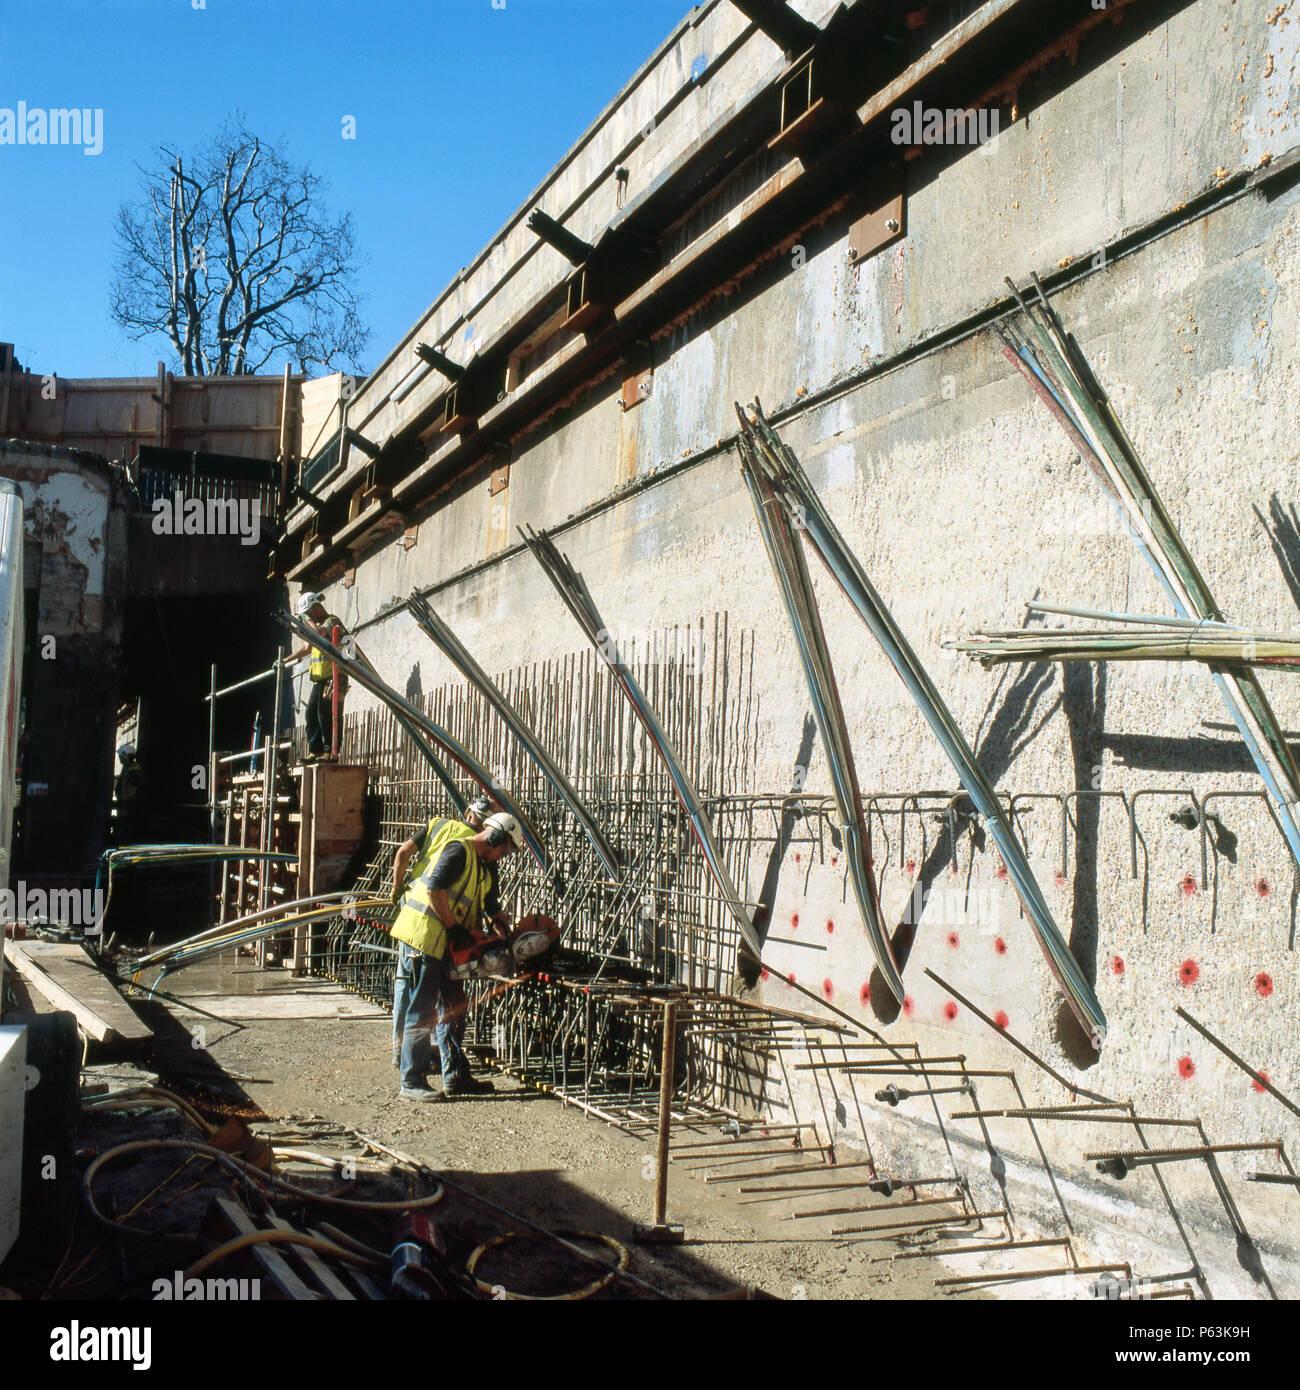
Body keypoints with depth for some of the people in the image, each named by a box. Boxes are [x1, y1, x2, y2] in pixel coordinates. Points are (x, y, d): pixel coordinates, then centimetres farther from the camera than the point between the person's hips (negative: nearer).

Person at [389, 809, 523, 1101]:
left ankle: (456, 1078, 19)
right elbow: (434, 887, -22)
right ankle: (411, 1083, -1)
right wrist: (454, 927, -17)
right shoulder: (458, 849, -13)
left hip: (443, 944, 10)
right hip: (422, 933, -10)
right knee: (422, 1013, -7)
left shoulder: (485, 870, 17)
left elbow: (492, 909, 22)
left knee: (452, 1008, 12)